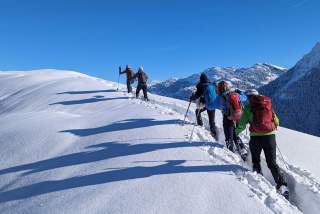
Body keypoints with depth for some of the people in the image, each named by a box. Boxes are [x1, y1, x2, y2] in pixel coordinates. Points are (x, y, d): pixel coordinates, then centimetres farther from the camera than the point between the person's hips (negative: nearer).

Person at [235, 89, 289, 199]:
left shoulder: (248, 107, -1)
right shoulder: (268, 105, 11)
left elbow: (242, 125, -4)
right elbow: (276, 122, 15)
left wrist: (237, 131, 17)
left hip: (256, 137, -3)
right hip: (270, 136, 3)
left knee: (256, 161, 21)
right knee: (272, 163, 11)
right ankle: (282, 185, 1)